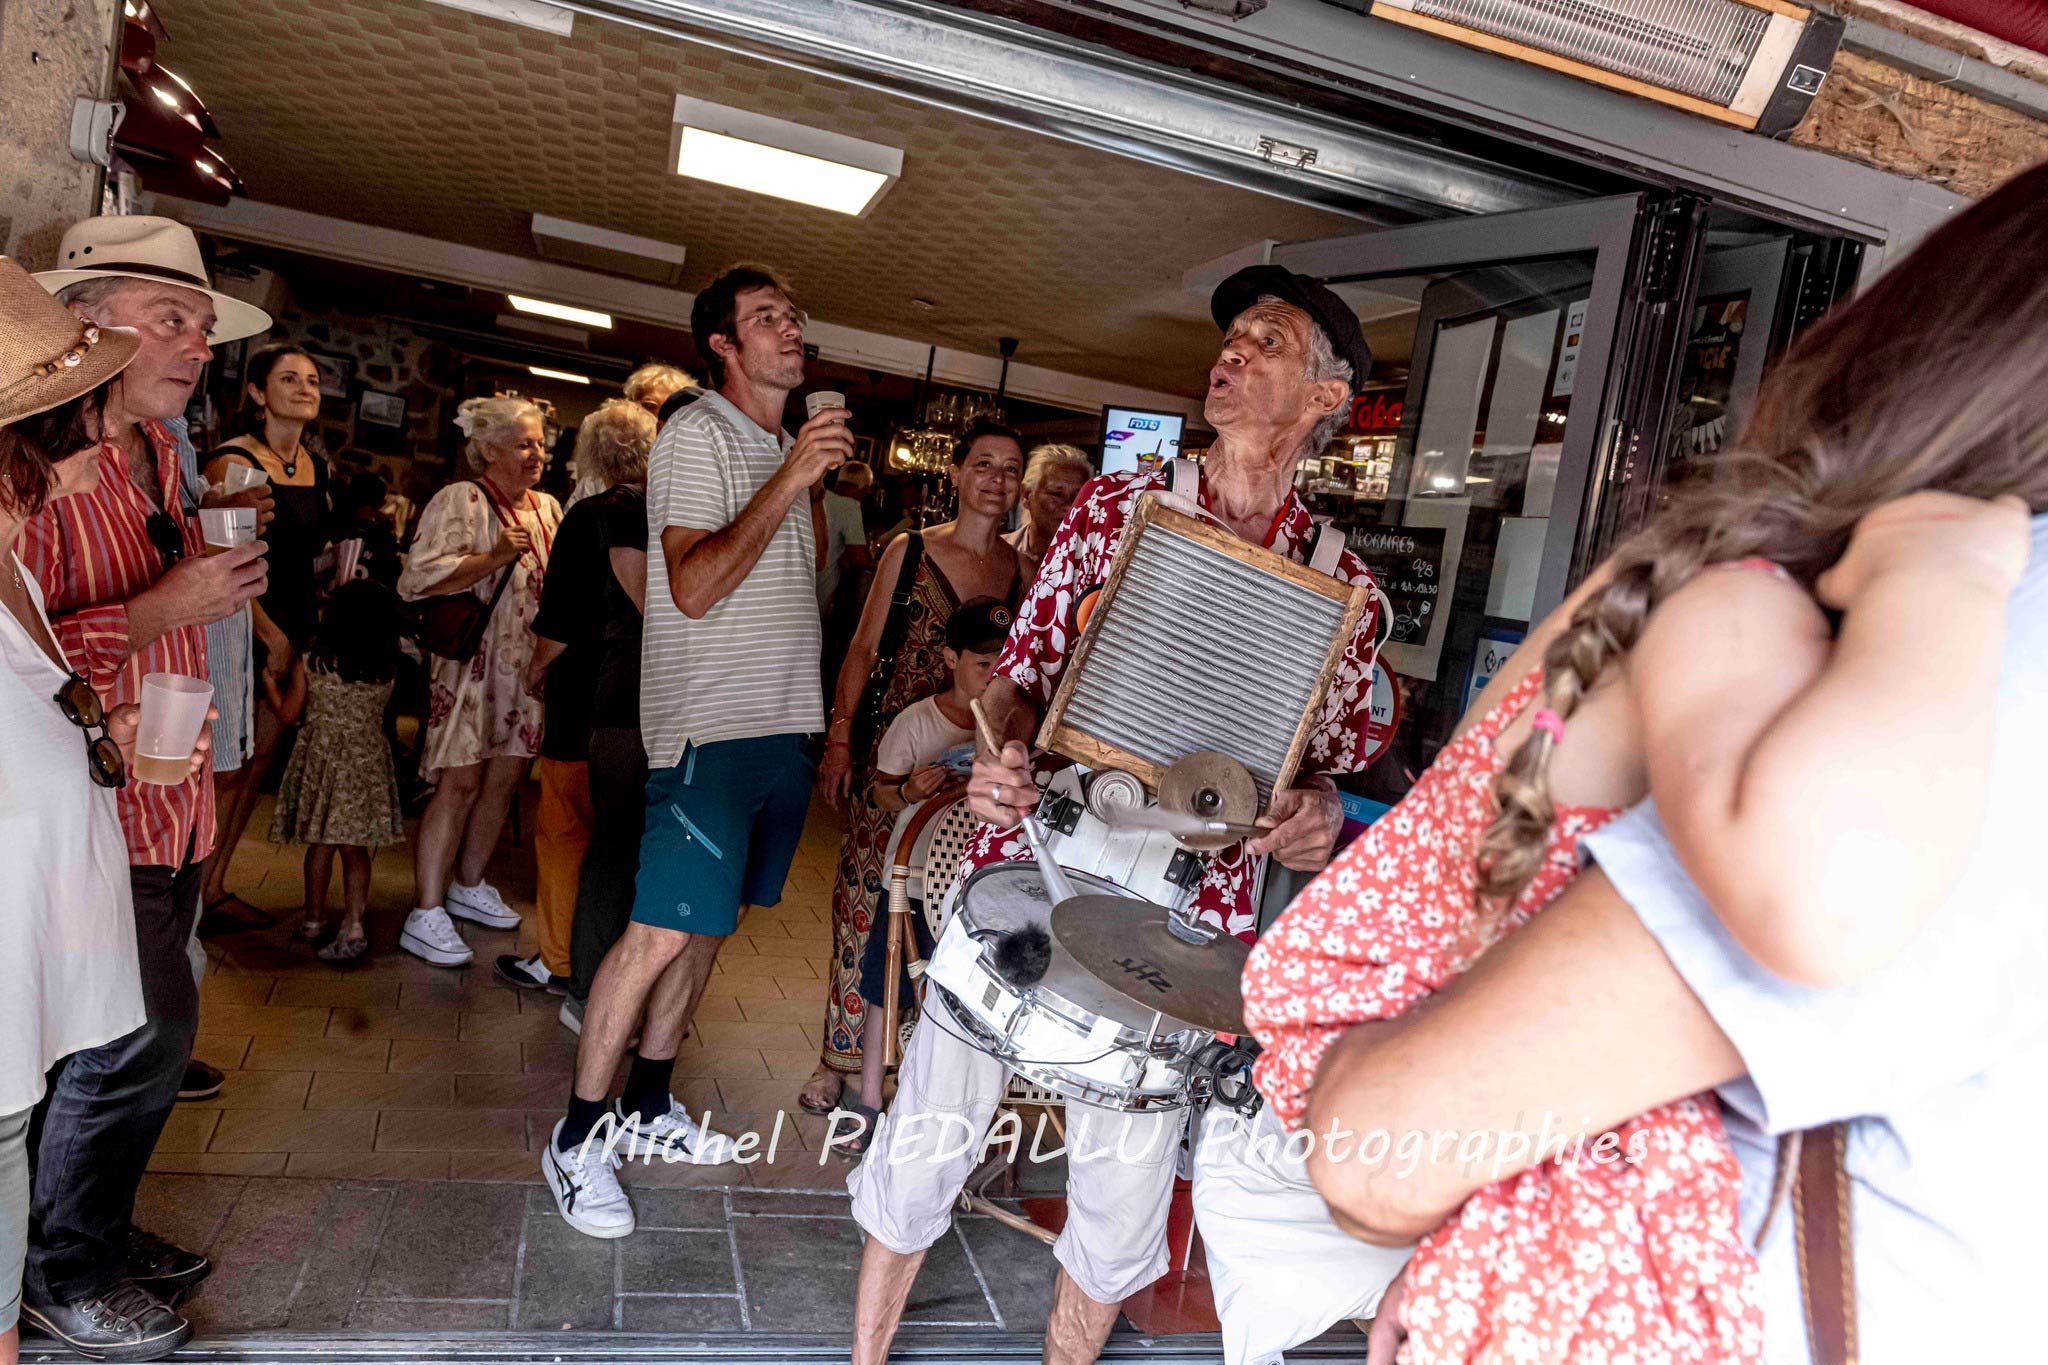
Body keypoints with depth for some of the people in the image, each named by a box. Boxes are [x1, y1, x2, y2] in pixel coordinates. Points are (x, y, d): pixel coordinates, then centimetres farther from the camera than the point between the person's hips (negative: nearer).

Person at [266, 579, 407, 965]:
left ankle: (315, 920, 25)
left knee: (320, 843, 12)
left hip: (321, 760, -1)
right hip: (367, 762, 1)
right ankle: (353, 925, -4)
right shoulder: (388, 670, -4)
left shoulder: (309, 663, -7)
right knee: (354, 847, 6)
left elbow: (288, 712, 5)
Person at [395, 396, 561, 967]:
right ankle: (426, 915, -3)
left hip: (526, 664, 7)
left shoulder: (548, 508, 15)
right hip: (472, 661, -7)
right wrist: (494, 557, -22)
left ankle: (468, 887, 28)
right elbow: (420, 577, -16)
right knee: (460, 782, -9)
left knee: (506, 777, 11)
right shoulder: (460, 501, -6)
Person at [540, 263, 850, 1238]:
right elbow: (692, 586, -21)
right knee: (662, 931, -8)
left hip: (780, 724, 8)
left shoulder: (785, 446, 18)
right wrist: (789, 483, -24)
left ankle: (649, 1105, 26)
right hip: (710, 724, -8)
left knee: (710, 922, 13)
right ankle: (577, 1137, 7)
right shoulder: (699, 435, -7)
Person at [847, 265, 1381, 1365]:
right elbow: (1024, 665, 6)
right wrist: (1003, 748, -15)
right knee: (926, 1139, 10)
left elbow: (1333, 761, 9)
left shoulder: (1338, 583, 4)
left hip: (1181, 913, 0)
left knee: (1125, 1194, 12)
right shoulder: (1113, 505, 4)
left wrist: (1315, 811, -14)